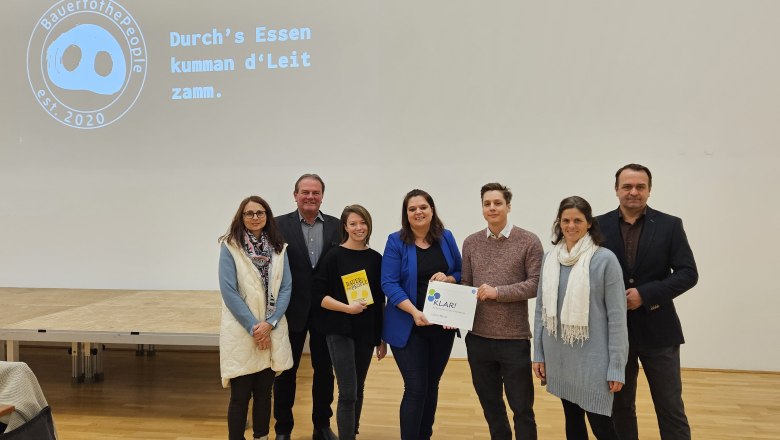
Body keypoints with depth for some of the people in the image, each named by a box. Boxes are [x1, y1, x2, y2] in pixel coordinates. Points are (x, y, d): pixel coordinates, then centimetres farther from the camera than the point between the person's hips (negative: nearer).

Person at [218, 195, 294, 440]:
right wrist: (253, 326, -13)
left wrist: (269, 323, -10)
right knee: (240, 395, 1)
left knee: (264, 392, 12)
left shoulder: (278, 248, 6)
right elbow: (228, 291, -10)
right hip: (241, 331, -3)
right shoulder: (230, 246, -5)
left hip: (272, 331, 3)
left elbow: (286, 288, 2)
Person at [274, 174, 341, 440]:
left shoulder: (336, 226, 3)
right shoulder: (280, 225, -4)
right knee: (286, 370, 11)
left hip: (326, 309, 2)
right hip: (292, 309, -2)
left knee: (324, 369, 14)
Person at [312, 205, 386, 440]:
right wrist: (346, 307, -21)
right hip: (340, 330, -4)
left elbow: (380, 301, 10)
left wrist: (382, 337, 10)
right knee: (348, 392, -8)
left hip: (366, 332, 4)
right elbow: (318, 295, -8)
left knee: (358, 389, 14)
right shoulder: (334, 256, -5)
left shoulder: (375, 258, 5)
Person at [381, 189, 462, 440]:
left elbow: (461, 273, 9)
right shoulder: (396, 241, -7)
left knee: (432, 386, 16)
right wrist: (414, 311, -26)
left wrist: (448, 279, -14)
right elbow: (389, 284, -13)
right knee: (416, 389, -6)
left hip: (442, 326, 4)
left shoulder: (446, 238, 3)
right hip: (409, 327, -4)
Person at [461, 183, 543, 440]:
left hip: (514, 339, -3)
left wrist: (498, 292, -17)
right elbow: (465, 284, 8)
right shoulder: (471, 243, 6)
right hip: (478, 338, 4)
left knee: (522, 408, 7)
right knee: (490, 406, 17)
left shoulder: (529, 242, -4)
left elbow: (536, 284, -9)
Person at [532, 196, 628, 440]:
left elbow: (617, 316, -10)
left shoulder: (605, 259, -10)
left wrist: (616, 366, -11)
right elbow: (541, 309, 8)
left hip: (593, 358, -4)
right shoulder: (550, 259, 3)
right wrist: (538, 354, 8)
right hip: (560, 358, 4)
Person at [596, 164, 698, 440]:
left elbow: (688, 273, -7)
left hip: (657, 330, -1)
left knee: (671, 409, 6)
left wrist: (645, 294, -17)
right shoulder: (599, 226, 0)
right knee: (620, 407, 14)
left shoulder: (670, 225, -1)